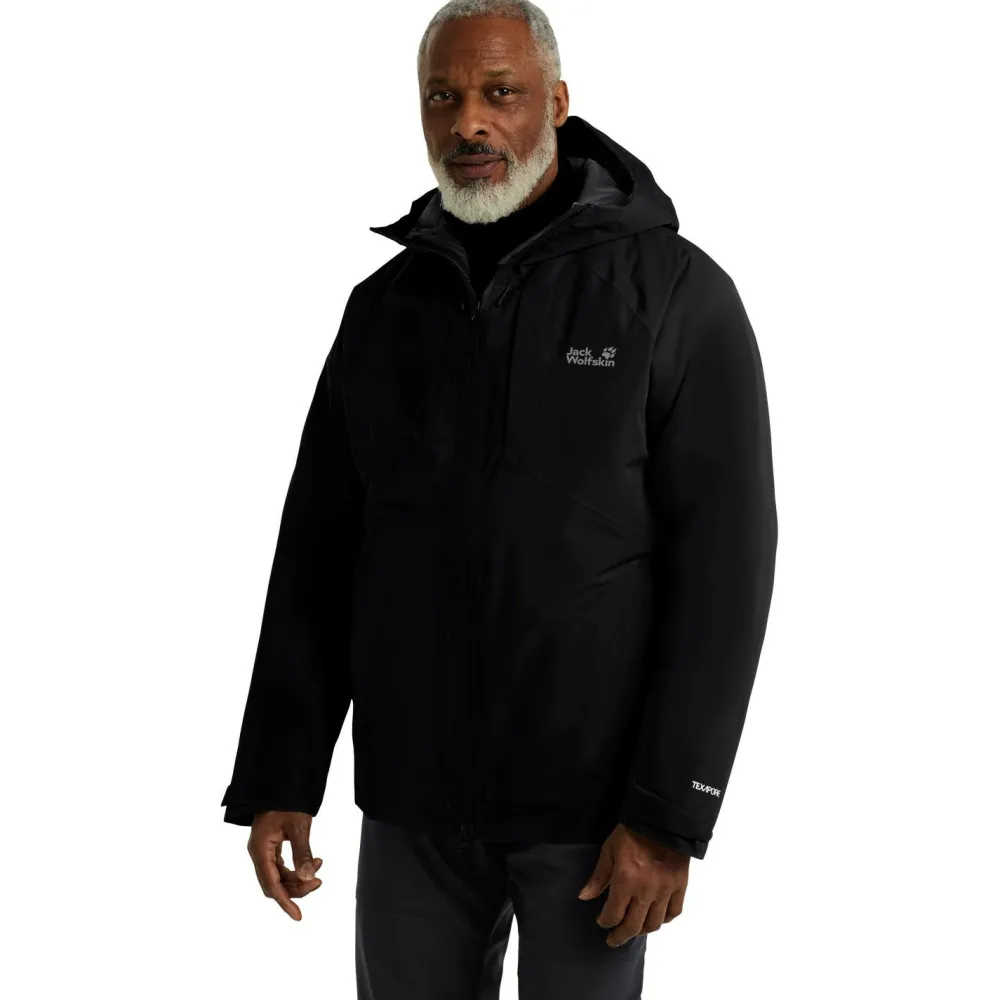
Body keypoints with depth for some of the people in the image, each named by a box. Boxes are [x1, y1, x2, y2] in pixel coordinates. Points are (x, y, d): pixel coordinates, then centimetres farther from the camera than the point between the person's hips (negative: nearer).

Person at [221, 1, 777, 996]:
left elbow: (721, 565, -12)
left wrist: (670, 813, -17)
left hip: (590, 794, -4)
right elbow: (317, 553, 8)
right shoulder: (385, 308, 6)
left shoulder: (674, 294, -8)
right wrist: (275, 781, 3)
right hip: (413, 793, 4)